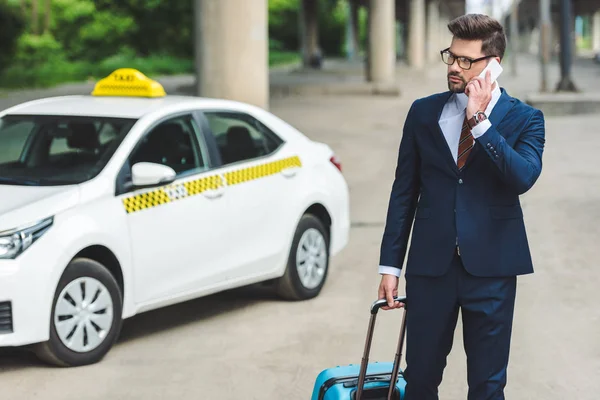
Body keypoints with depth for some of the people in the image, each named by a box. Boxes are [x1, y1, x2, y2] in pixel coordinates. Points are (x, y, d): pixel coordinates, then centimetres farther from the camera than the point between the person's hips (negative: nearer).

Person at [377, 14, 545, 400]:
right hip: (430, 264, 2)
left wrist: (480, 121, -20)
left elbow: (523, 177, -19)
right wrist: (390, 265, 4)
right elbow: (404, 191, 8)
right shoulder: (423, 112, 6)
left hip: (491, 267, -2)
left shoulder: (524, 119, -1)